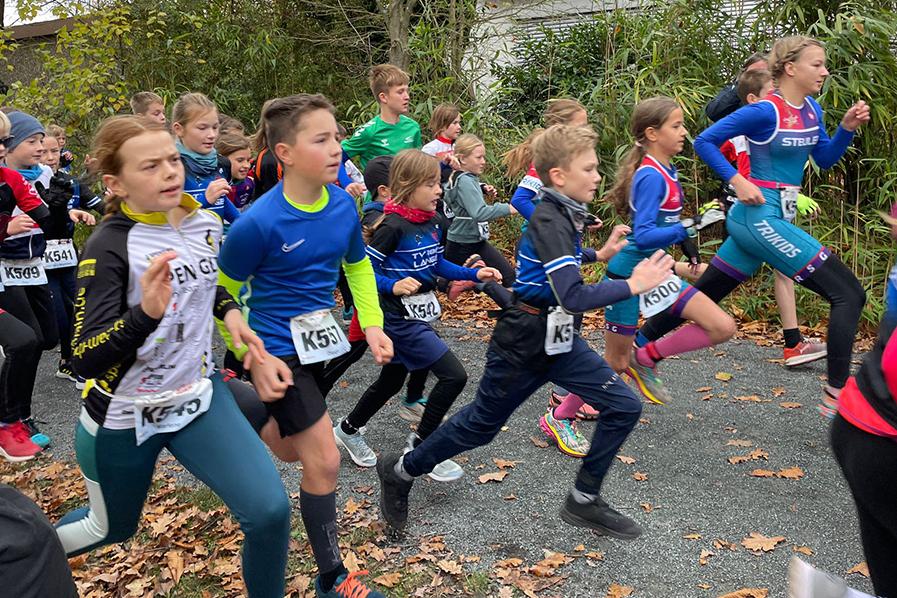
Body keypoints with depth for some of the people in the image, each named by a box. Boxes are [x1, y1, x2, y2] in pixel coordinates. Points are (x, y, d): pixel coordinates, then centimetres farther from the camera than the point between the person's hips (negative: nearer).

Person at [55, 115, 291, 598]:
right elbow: (84, 360, -26)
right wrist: (145, 312, -43)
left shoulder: (205, 224, -5)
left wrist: (230, 312, -3)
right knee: (113, 527, 21)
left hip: (198, 396, 4)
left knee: (269, 511, -12)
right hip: (121, 417, -4)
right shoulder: (108, 247, -21)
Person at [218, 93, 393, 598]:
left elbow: (358, 266, 10)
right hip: (279, 350, -7)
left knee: (290, 449, 23)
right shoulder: (259, 223, -25)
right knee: (324, 461, -5)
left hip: (317, 341, 7)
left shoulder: (344, 205, -8)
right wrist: (253, 359, -15)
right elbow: (223, 294, -12)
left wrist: (373, 324, 0)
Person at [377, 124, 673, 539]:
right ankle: (400, 471, 30)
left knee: (623, 407, 1)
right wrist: (632, 285, -27)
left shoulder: (564, 213, 4)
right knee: (480, 425, 8)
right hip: (522, 346, -8)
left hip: (558, 341, 8)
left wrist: (598, 254, 21)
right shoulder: (550, 221, -23)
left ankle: (584, 501, 16)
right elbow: (574, 298, -30)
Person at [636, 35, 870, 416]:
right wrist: (739, 181, -17)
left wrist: (847, 127, 2)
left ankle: (637, 347, 27)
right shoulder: (765, 111, -14)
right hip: (760, 217, -9)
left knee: (704, 295, 16)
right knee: (848, 294, -10)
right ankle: (836, 396, -6)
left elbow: (825, 160, 18)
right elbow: (704, 141, -11)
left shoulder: (811, 110, 11)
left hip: (773, 218, 9)